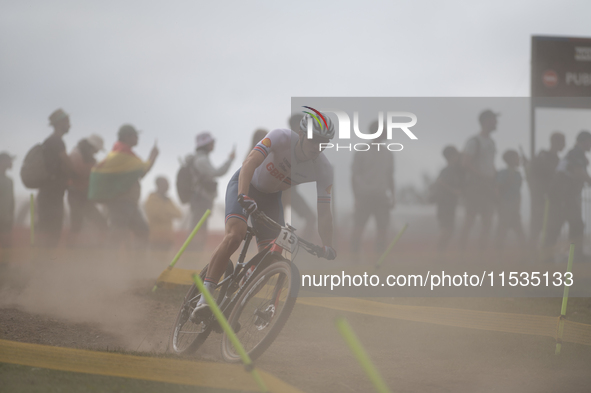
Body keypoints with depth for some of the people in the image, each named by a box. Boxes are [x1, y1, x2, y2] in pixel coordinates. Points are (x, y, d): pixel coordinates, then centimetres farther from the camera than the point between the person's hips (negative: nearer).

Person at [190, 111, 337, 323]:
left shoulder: (323, 169, -20)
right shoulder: (282, 138, -32)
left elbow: (323, 211, -20)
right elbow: (250, 163, -44)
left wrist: (328, 246, -33)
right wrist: (243, 196, -60)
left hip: (271, 197, 4)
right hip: (246, 185, -4)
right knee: (234, 236, -29)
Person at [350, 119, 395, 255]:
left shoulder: (388, 154, 14)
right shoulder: (361, 153, 1)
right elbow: (354, 176, -2)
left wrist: (392, 197, 14)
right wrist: (356, 197, -9)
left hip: (382, 197, 4)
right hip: (364, 196, -4)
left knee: (382, 227, 1)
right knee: (358, 226, -7)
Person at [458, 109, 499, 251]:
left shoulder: (491, 142, 17)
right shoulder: (474, 141, -9)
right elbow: (466, 163, -16)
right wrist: (482, 176, -18)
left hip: (488, 185, 8)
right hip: (475, 184, -8)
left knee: (487, 220, 6)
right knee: (470, 217, -9)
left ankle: (482, 249, 11)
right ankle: (462, 247, -5)